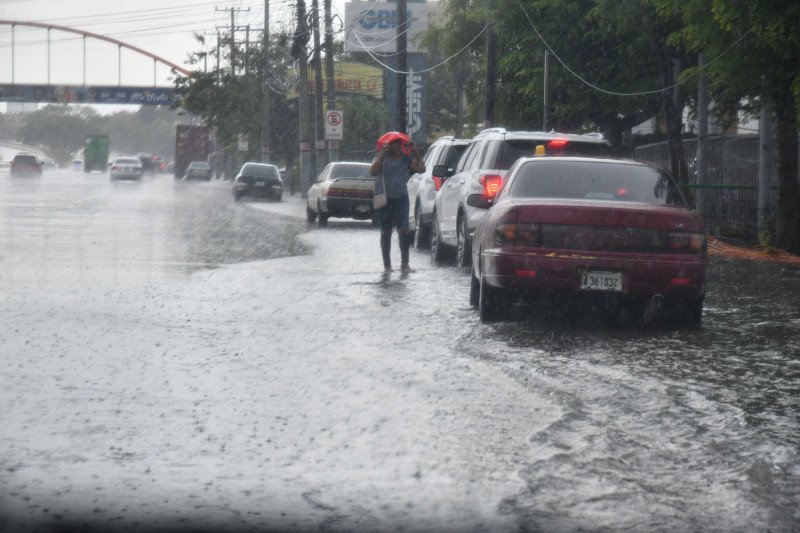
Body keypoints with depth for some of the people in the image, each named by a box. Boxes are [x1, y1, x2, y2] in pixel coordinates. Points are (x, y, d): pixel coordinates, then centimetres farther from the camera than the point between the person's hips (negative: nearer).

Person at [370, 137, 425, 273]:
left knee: (403, 231, -10)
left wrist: (416, 153, -10)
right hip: (384, 200, -1)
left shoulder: (405, 159, 4)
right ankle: (387, 264, 11)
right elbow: (373, 171, -22)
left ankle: (405, 264, -7)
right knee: (386, 232, 4)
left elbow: (421, 169, -3)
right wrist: (383, 153, -26)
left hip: (401, 199, 1)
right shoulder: (381, 158, -3)